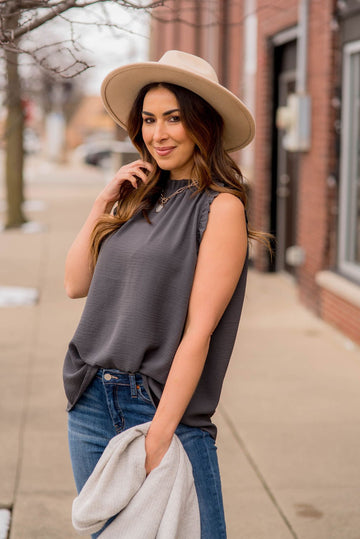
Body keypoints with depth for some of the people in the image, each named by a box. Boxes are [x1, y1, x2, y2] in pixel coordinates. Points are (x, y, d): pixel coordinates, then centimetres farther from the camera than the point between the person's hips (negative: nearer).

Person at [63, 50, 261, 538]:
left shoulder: (220, 207, -9)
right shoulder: (139, 198, 10)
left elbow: (199, 330, -14)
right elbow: (76, 284, 10)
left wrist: (160, 433, -16)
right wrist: (104, 203, 2)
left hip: (166, 409, -6)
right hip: (91, 405, 6)